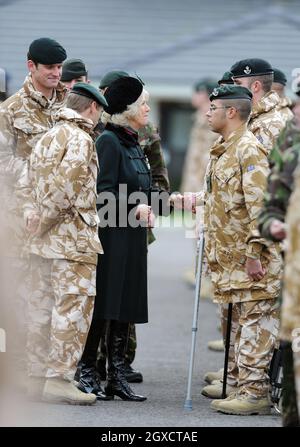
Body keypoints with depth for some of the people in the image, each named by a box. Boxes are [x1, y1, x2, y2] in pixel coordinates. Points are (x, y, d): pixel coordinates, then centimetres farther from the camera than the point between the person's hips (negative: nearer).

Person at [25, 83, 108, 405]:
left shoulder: (47, 138, 16)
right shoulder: (80, 139, -12)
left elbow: (34, 182, 15)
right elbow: (67, 182, -23)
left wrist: (40, 220, 11)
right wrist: (45, 219, -13)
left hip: (43, 242, 9)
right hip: (74, 239, -9)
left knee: (42, 306, 13)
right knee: (73, 306, -6)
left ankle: (37, 374, 18)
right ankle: (59, 378, -8)